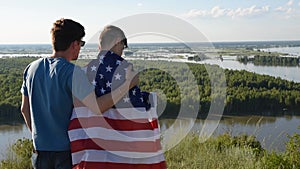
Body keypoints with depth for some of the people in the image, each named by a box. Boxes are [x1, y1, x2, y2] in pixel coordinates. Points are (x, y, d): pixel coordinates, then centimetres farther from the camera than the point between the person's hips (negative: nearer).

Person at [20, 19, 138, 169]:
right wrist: (127, 85, -19)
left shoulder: (32, 68, 4)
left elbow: (25, 109, 12)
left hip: (41, 148, 6)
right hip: (67, 150, -6)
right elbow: (97, 107, -26)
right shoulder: (71, 72, -17)